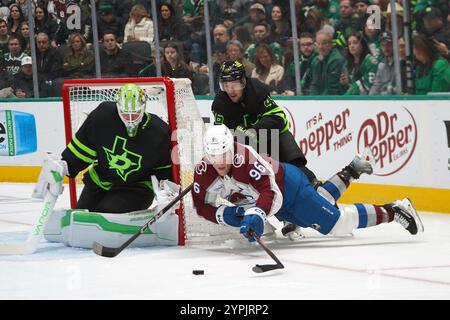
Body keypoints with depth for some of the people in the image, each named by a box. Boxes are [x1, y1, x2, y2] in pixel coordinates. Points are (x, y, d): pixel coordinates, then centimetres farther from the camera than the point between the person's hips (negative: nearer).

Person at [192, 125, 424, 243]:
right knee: (321, 202, 28)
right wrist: (223, 215, -28)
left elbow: (271, 193, -47)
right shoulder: (203, 173, -19)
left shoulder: (246, 160, -38)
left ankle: (393, 211, 6)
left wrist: (257, 214, -63)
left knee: (337, 223, -9)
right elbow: (202, 206, -10)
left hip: (288, 186, -7)